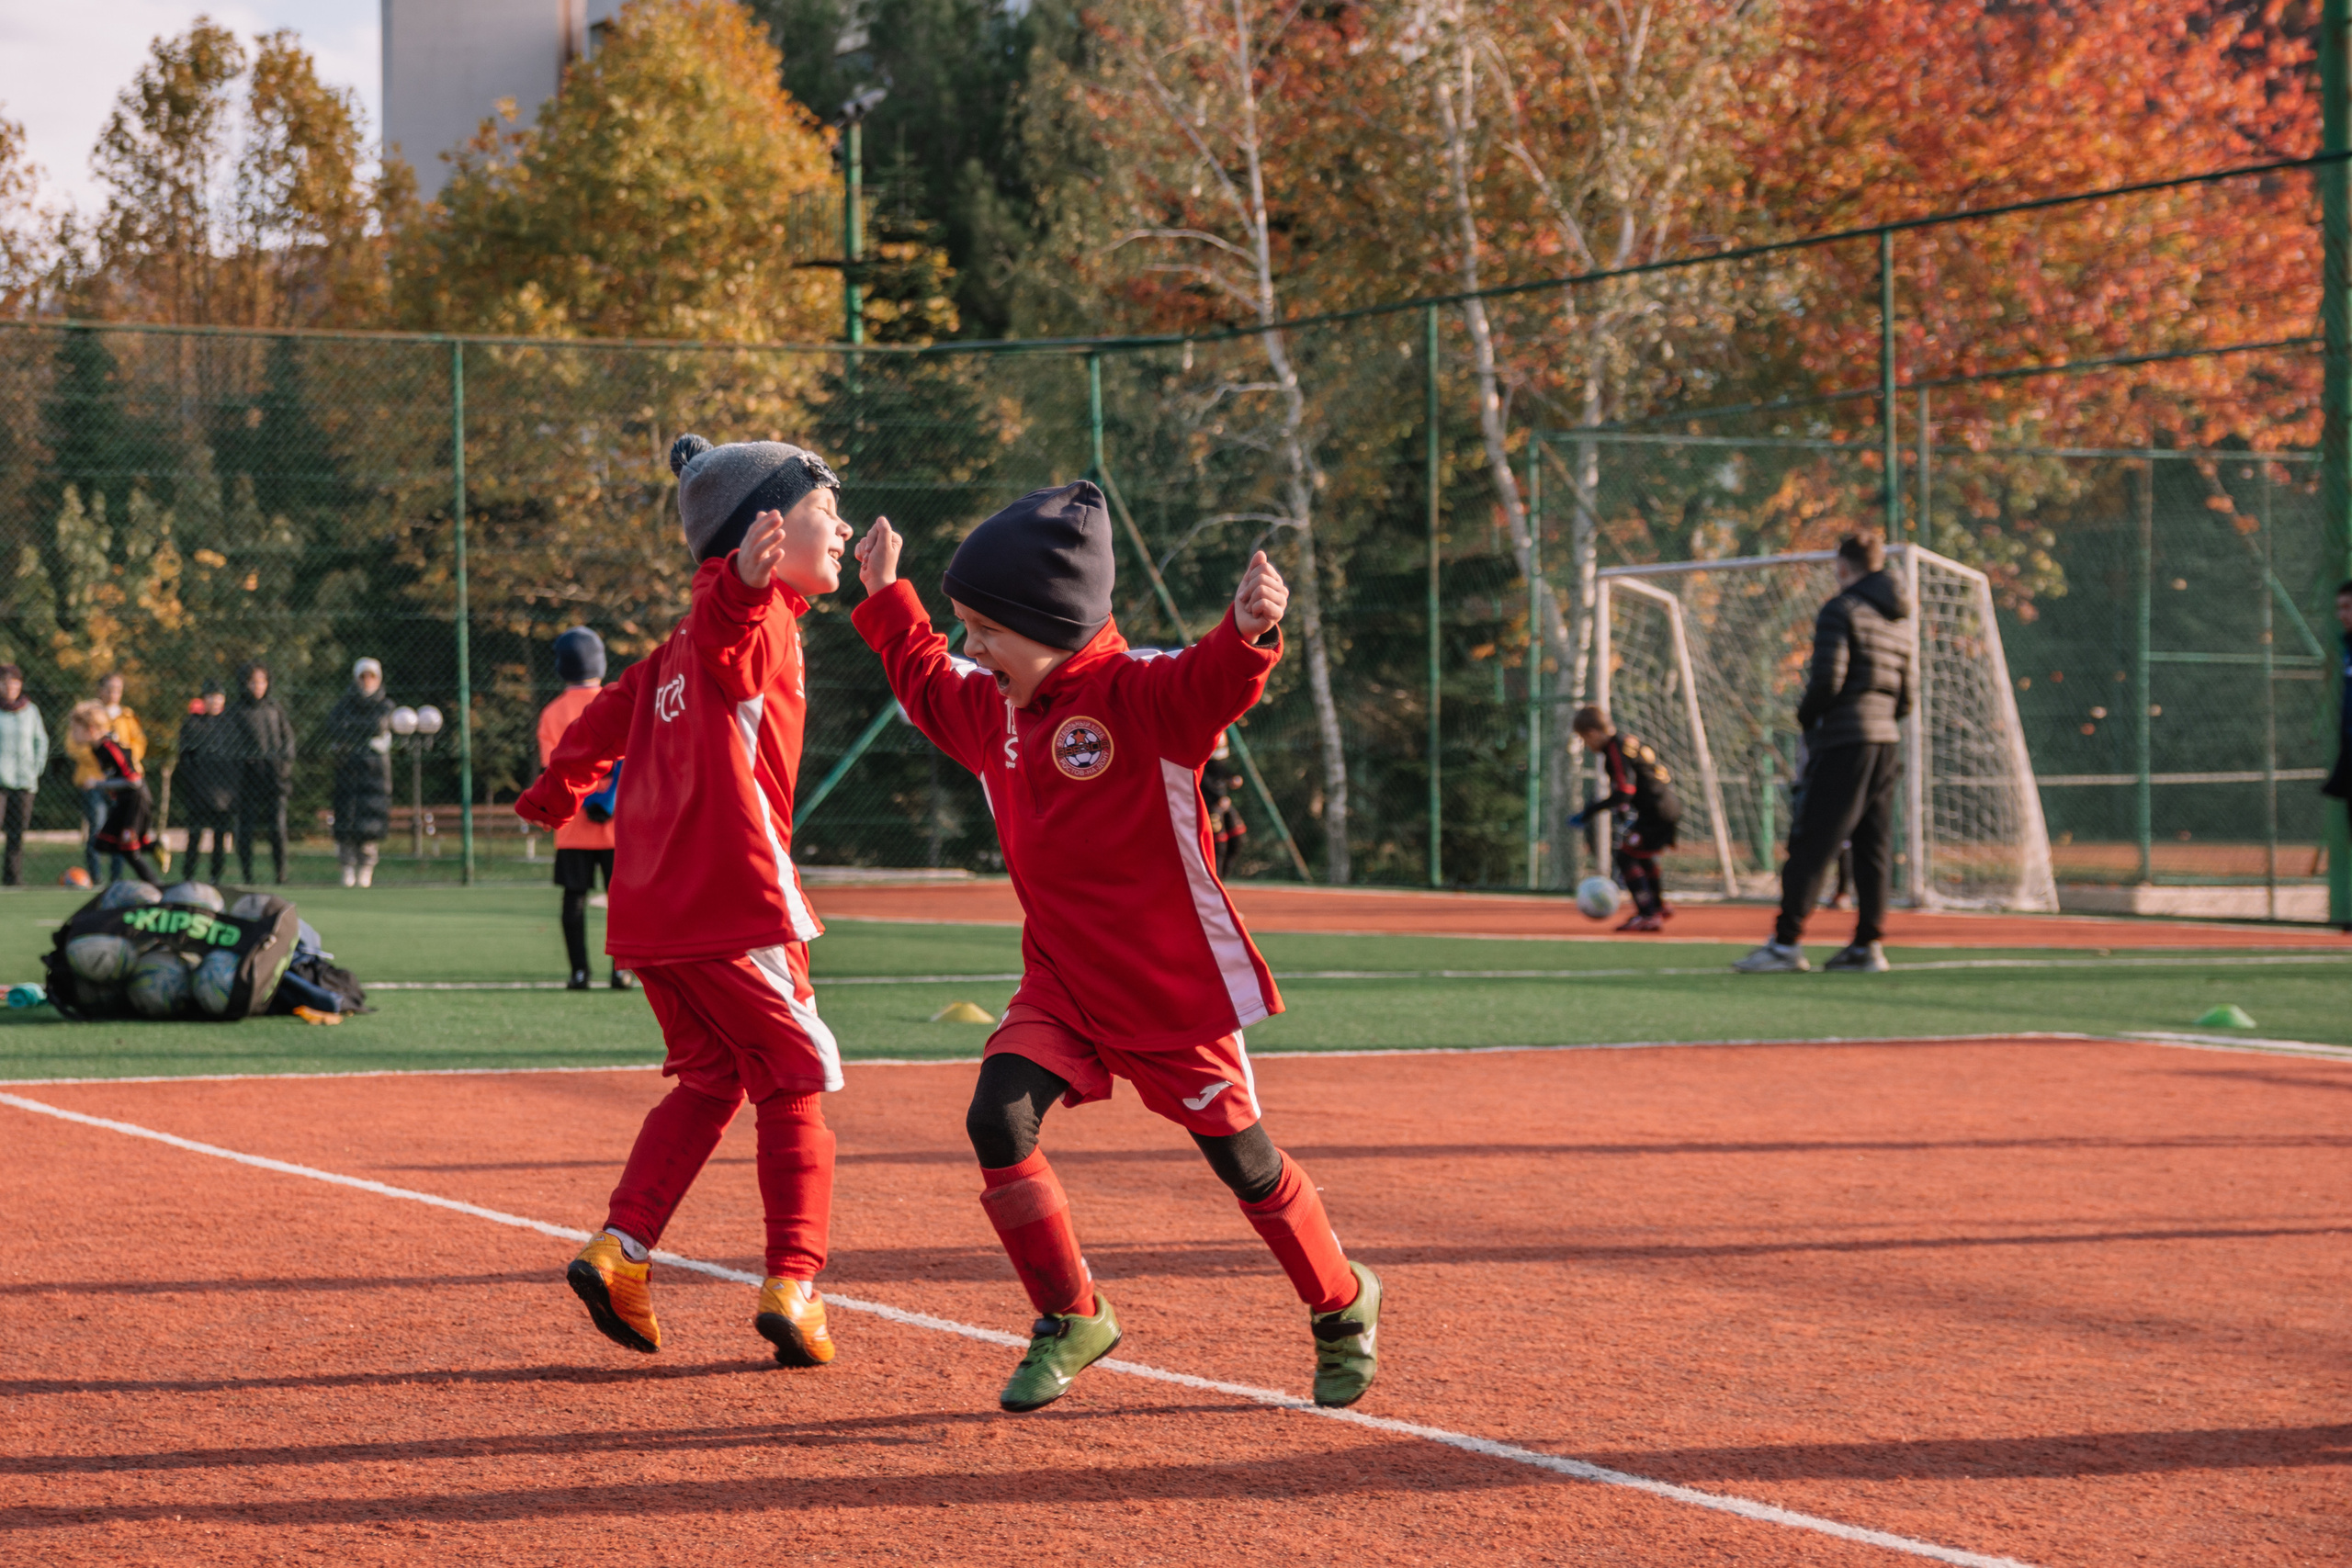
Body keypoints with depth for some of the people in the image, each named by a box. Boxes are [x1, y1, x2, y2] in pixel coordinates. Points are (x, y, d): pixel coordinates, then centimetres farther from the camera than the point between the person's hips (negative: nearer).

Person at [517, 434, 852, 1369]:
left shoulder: (683, 649, 18)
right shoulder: (758, 623, -8)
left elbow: (612, 713, 29)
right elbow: (723, 629, -32)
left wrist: (556, 798, 46)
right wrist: (743, 583, -55)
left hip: (649, 913, 8)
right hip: (733, 906, -8)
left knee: (709, 1079, 18)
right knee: (794, 1083, 3)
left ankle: (619, 1247, 6)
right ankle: (793, 1283, -1)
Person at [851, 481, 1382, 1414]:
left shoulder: (1139, 694, -18)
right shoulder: (990, 708, 4)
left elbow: (1215, 685, -39)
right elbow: (927, 684, 27)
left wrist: (1248, 633, -60)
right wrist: (887, 598, 28)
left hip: (1173, 980, -6)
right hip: (1060, 981, 6)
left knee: (1242, 1160, 5)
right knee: (998, 1121, -15)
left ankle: (1343, 1306, 30)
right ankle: (1069, 1320, 1)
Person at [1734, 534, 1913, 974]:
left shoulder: (1841, 611, -6)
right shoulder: (1897, 622, 18)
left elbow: (1828, 679, -15)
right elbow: (1905, 698, 17)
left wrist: (1805, 717, 1)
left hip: (1843, 742, -8)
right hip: (1887, 740, 8)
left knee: (1811, 844, -9)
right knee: (1873, 847, 8)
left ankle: (1786, 942, -12)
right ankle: (1868, 944, 6)